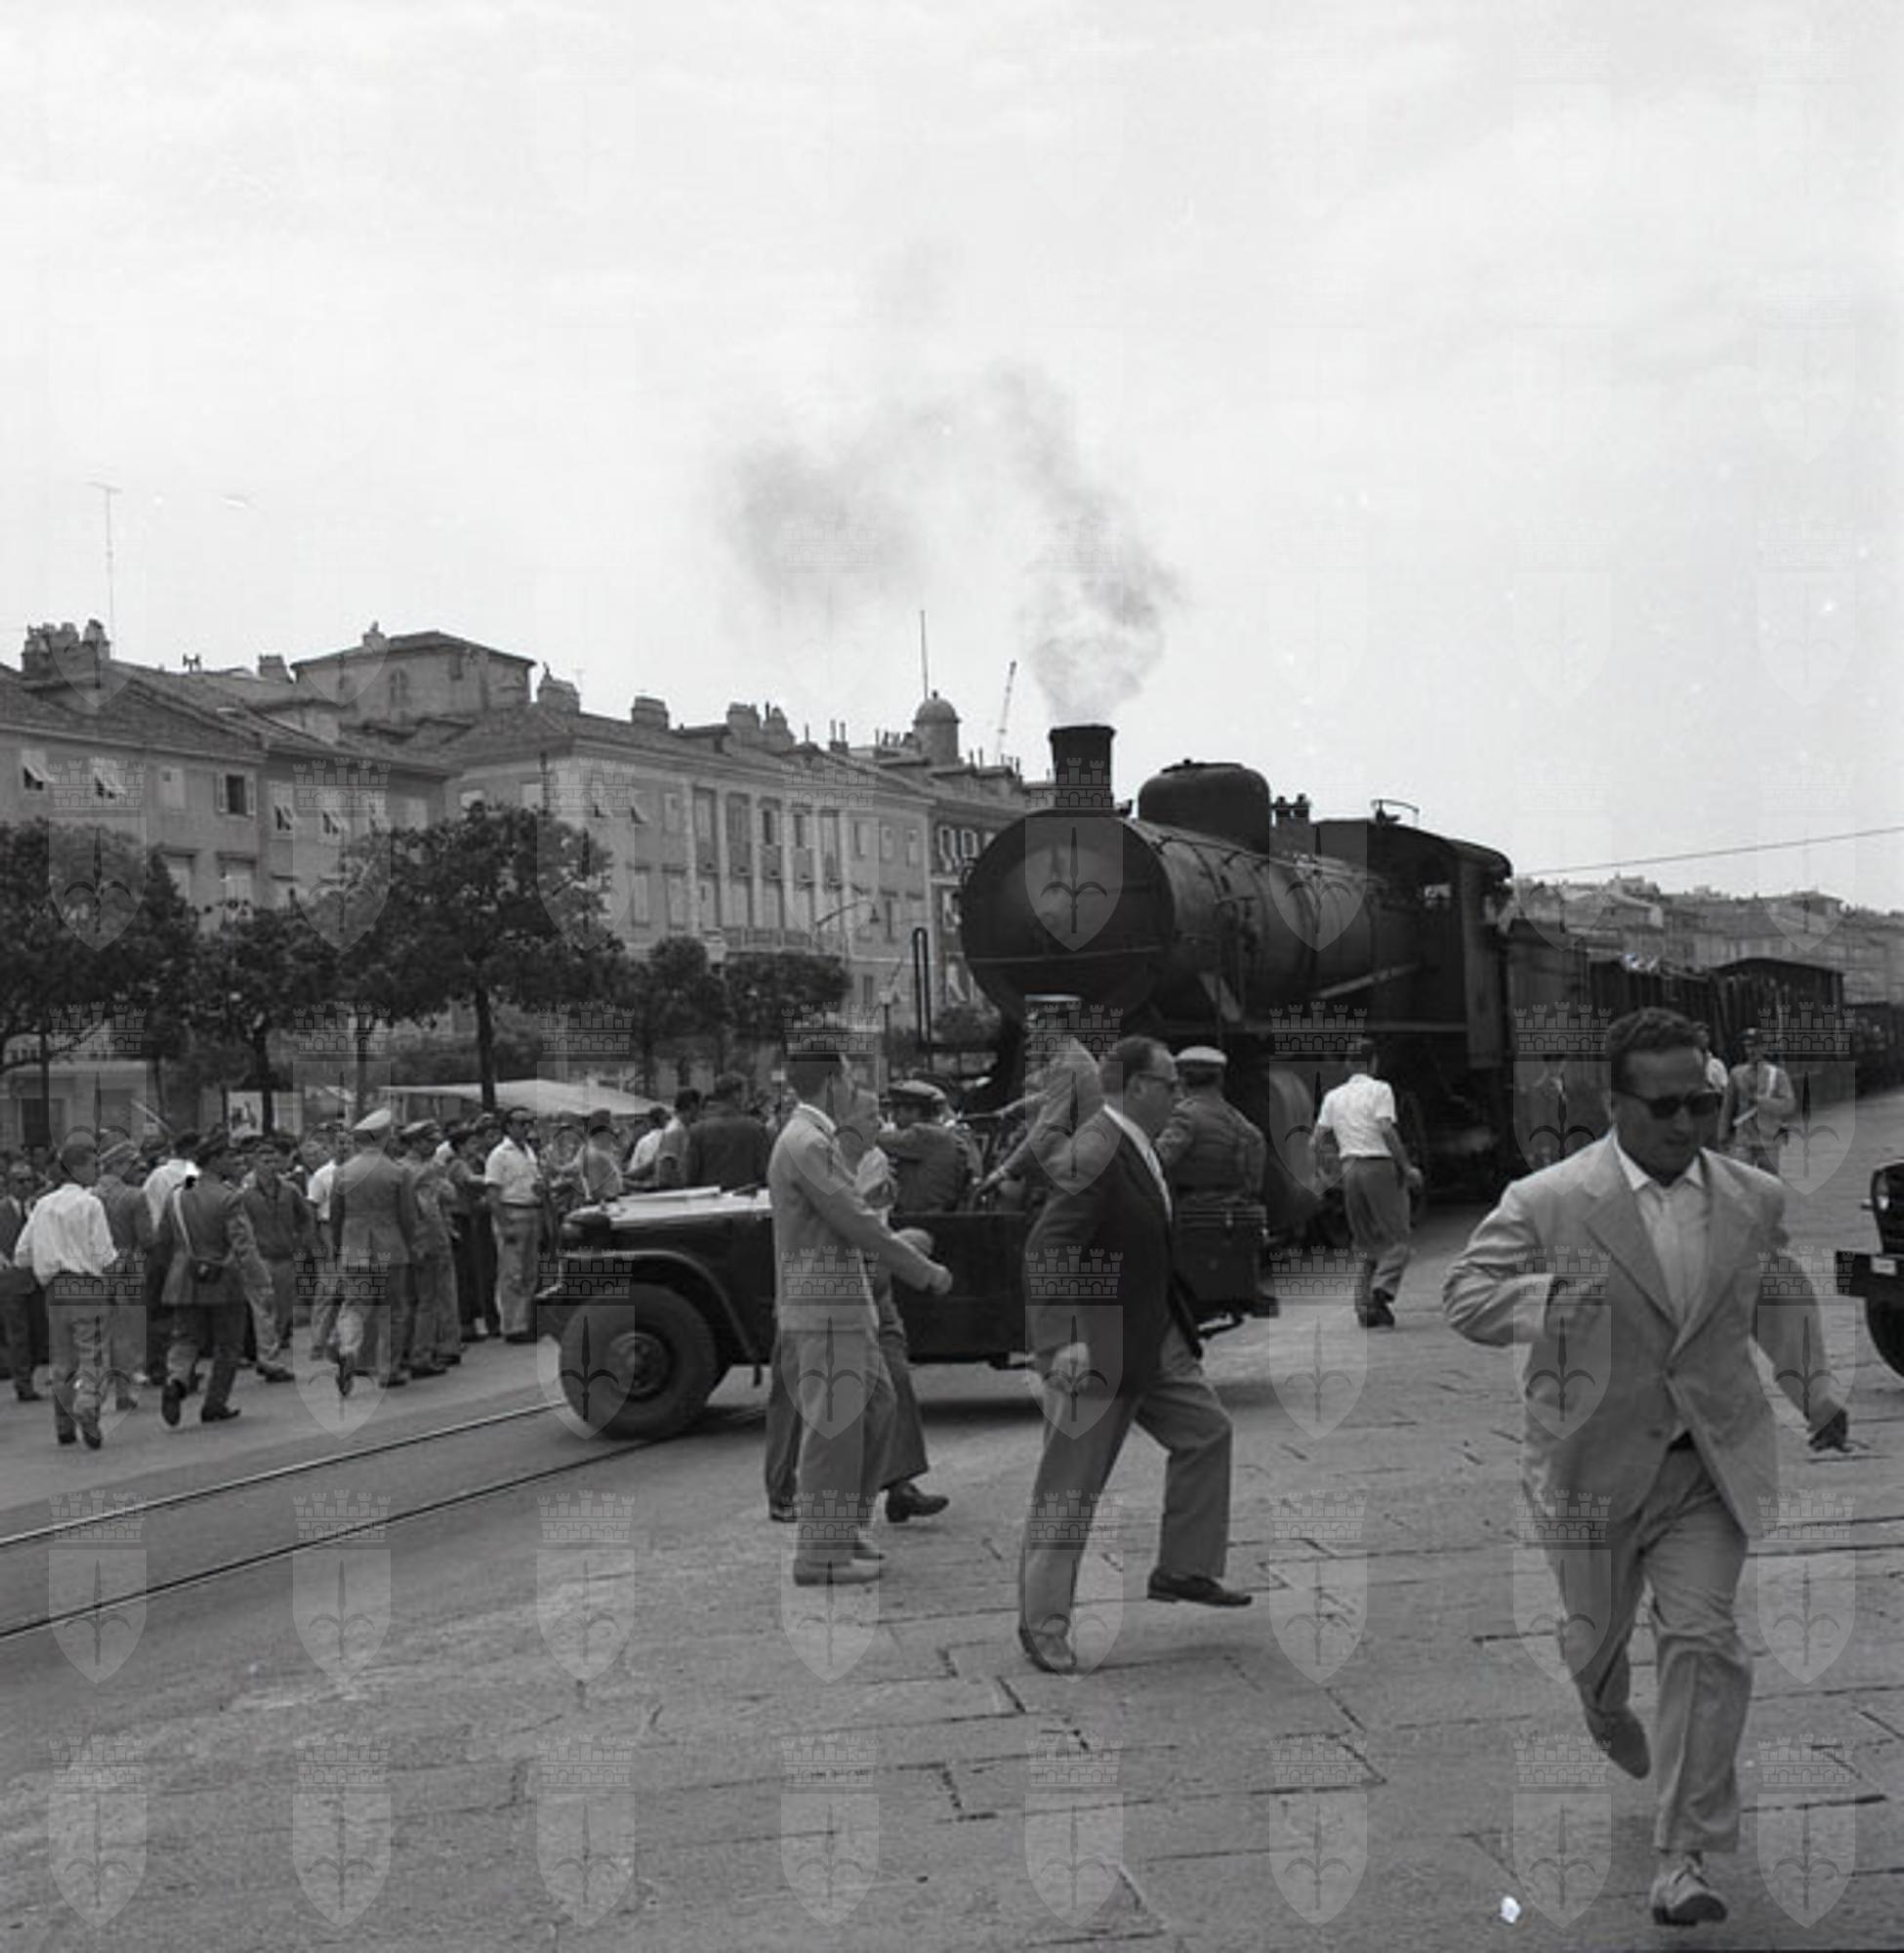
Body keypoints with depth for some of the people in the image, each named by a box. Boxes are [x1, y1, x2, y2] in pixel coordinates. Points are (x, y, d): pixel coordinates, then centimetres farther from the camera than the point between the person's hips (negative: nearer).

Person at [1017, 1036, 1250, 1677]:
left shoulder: (1136, 1146, 9)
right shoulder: (1095, 1153, -23)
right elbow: (1046, 1248, -28)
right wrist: (1060, 1343, -33)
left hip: (1150, 1337, 10)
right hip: (1094, 1347, -10)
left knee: (1205, 1431, 11)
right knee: (1069, 1487, -1)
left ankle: (1183, 1569, 23)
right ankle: (1043, 1623, 10)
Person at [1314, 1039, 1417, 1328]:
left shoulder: (1333, 1096, 13)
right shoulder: (1379, 1090, -3)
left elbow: (1319, 1140, 10)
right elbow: (1386, 1130, -15)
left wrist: (1329, 1170, 24)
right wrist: (1407, 1168, -12)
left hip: (1350, 1169, 5)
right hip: (1380, 1165, -5)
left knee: (1365, 1242, 12)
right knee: (1397, 1237, 0)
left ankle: (1365, 1307, 7)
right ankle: (1383, 1287, -22)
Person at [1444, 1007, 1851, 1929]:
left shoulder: (1755, 1199, -1)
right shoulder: (1547, 1202, -14)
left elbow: (1780, 1297, 18)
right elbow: (1464, 1296, -9)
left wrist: (1812, 1391, 20)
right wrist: (1543, 1299, -28)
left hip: (1708, 1465, 1)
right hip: (1595, 1461, -1)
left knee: (1703, 1642, -9)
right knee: (1594, 1635, 16)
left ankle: (1684, 1860, 0)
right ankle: (1607, 1714, 55)